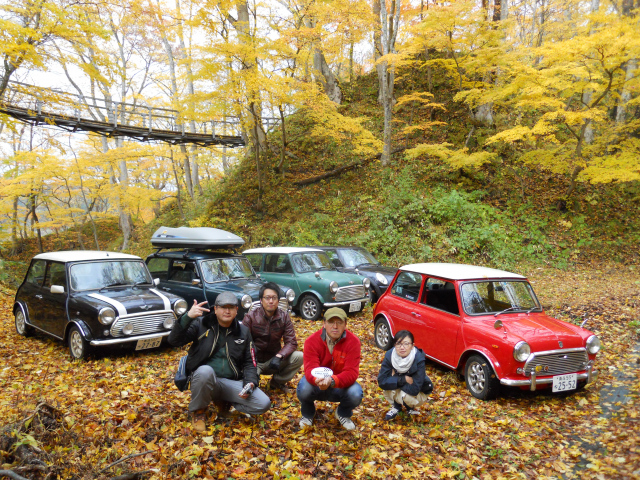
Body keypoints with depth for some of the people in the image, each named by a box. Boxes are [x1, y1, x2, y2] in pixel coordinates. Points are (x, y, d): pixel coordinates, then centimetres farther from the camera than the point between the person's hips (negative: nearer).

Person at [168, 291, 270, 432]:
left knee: (263, 404, -16)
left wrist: (250, 382, -8)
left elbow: (249, 362, 11)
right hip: (204, 378, -3)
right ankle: (198, 411, -7)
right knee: (205, 371, -39)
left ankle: (222, 401, 12)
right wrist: (187, 317, -26)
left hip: (232, 383, 3)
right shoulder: (201, 324, 0)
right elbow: (174, 341, -11)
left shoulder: (243, 332, 10)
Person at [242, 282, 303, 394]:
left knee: (299, 357, -22)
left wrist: (279, 356, -27)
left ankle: (277, 382, 3)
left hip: (273, 360, 3)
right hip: (254, 362, -3)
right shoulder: (250, 317, -10)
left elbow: (292, 342, -7)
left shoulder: (284, 317, -4)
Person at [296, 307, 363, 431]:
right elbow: (310, 369, -28)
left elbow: (351, 372, -28)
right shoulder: (312, 341, -19)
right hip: (317, 384, 0)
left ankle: (343, 414, 9)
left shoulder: (353, 342, -19)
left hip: (341, 386, 0)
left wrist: (332, 381, -48)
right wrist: (317, 380, -54)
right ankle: (308, 413, 8)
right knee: (303, 390, -32)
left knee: (355, 395, -31)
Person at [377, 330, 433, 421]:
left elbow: (414, 389, -33)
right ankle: (396, 407, 2)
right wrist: (403, 379, -32)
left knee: (405, 396, -34)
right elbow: (381, 381, -24)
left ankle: (411, 407, 4)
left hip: (418, 394, -3)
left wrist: (395, 380, -23)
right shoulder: (389, 355, -21)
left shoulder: (419, 360, -31)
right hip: (400, 389, 3)